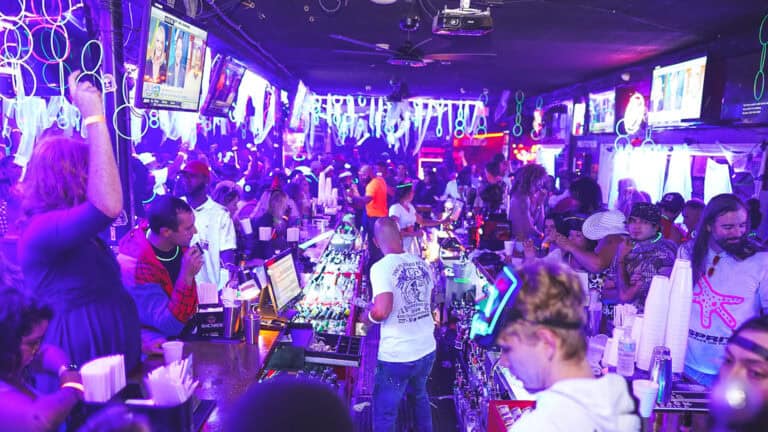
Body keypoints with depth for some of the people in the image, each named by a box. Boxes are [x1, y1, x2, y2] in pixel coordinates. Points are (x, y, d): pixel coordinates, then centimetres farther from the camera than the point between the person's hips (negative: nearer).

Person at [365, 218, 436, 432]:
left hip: (397, 357, -6)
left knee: (384, 413, 13)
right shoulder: (422, 263, 2)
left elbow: (381, 312, -28)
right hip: (427, 350, 6)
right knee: (419, 395, 32)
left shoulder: (381, 267, -18)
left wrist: (366, 316, -8)